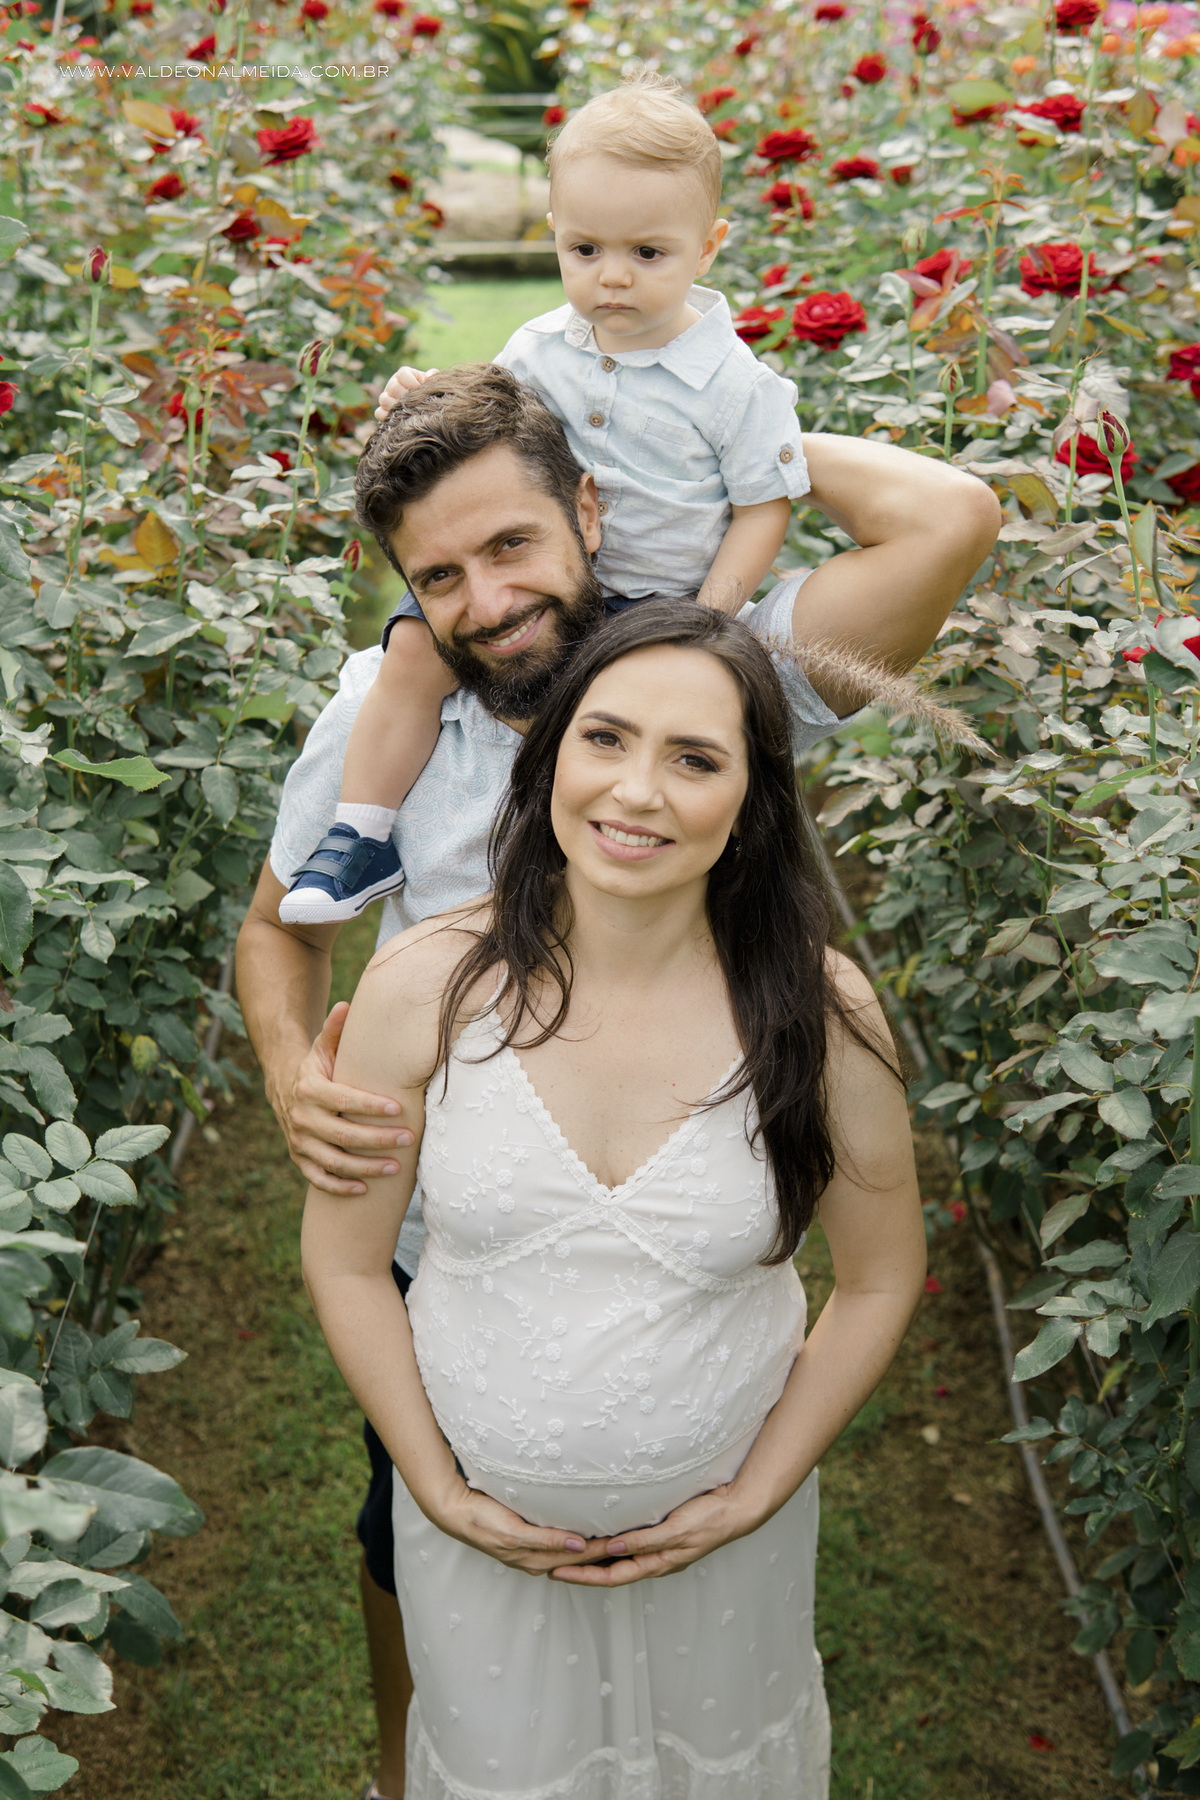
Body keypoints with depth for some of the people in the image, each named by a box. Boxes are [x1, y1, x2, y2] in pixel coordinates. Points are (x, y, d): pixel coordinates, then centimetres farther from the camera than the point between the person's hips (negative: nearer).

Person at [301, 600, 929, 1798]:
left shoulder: (820, 1013, -20)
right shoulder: (424, 987, -20)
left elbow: (880, 1281, -6)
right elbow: (346, 1264, -9)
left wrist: (755, 1496, -6)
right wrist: (441, 1492, -8)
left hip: (724, 1517, 1)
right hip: (479, 1520, 0)